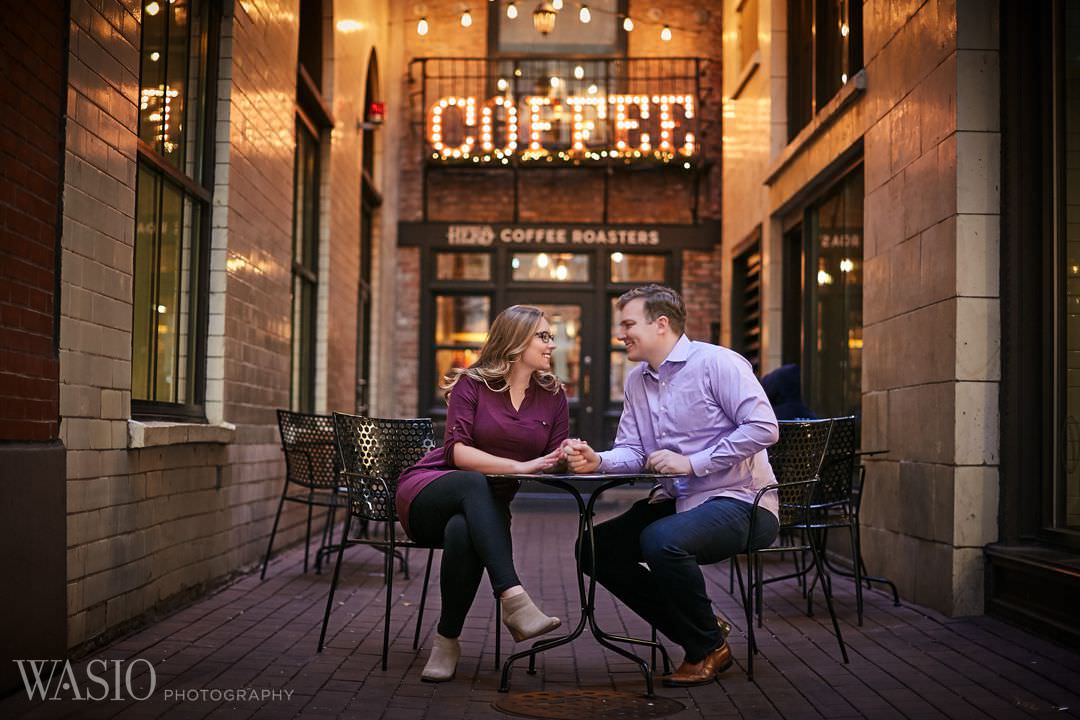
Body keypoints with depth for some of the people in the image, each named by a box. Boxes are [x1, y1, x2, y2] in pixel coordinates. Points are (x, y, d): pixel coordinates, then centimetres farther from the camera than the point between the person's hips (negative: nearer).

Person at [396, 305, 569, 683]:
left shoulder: (553, 396, 7)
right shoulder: (471, 383, -4)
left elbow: (555, 464, 2)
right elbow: (459, 451, -16)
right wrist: (520, 467, -28)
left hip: (485, 509, 2)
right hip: (427, 493, -2)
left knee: (463, 532, -37)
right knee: (473, 483, -39)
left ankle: (447, 641, -24)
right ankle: (514, 600, -52)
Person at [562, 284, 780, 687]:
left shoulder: (717, 363, -11)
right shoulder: (636, 381, 13)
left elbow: (763, 427, -21)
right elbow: (632, 452, 10)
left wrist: (692, 463, -22)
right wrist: (596, 461, -14)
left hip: (739, 502, -9)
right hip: (675, 502, 9)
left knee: (661, 541, -35)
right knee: (595, 548, -1)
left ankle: (709, 649, -8)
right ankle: (698, 631, 7)